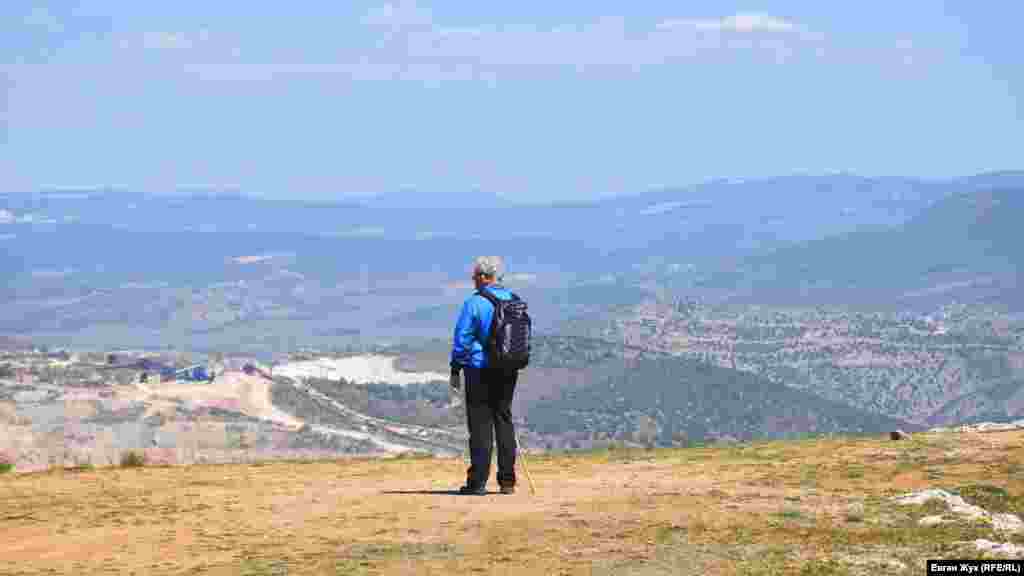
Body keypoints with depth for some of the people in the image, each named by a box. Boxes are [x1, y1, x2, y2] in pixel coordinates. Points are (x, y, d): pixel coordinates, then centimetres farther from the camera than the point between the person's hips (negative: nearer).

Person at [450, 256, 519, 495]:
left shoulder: (474, 302, -12)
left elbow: (462, 339, -10)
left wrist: (456, 369, -3)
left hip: (480, 370, -6)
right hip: (508, 371, 6)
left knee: (481, 424, -2)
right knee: (504, 420, 11)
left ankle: (478, 481, -2)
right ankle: (507, 480, 11)